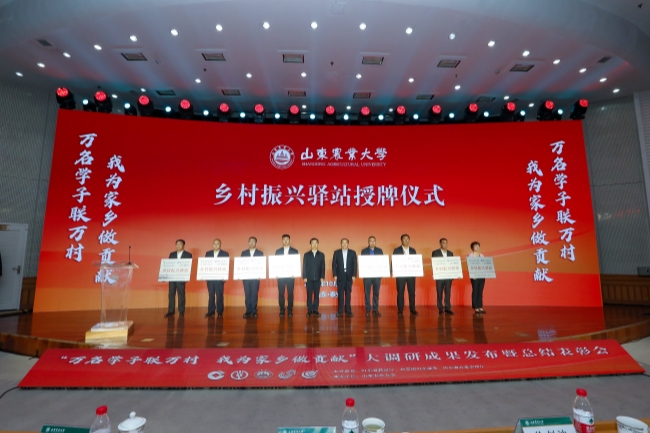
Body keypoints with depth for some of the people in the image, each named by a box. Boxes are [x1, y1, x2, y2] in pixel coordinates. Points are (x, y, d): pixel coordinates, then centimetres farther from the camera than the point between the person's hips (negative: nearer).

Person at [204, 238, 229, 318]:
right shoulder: (208, 253, 11)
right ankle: (210, 312, 14)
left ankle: (220, 312, 8)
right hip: (210, 278, 3)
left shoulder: (225, 254, 2)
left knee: (219, 295, 0)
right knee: (210, 295, 7)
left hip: (219, 278, -3)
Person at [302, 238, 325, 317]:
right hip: (309, 278, -1)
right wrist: (304, 277, -4)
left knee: (317, 294, 3)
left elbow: (323, 266, 5)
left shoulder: (321, 255, 8)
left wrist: (322, 277, -2)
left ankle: (315, 310, 11)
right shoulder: (306, 255, 6)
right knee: (309, 295, 1)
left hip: (318, 278, 1)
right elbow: (304, 266, 3)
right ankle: (309, 310, 8)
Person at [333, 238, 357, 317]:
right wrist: (334, 275, -6)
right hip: (340, 276, 0)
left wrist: (354, 275, -6)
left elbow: (355, 265, 3)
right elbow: (334, 264, 3)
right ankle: (340, 311, 8)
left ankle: (348, 311, 11)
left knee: (348, 294, 4)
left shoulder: (353, 253, 6)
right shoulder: (336, 252, 6)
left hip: (349, 276, 0)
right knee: (340, 294, 2)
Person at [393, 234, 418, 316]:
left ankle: (412, 309, 15)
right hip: (400, 274, -2)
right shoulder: (397, 250, 2)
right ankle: (400, 310, 9)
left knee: (412, 292, 5)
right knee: (400, 292, 1)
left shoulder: (413, 250, 11)